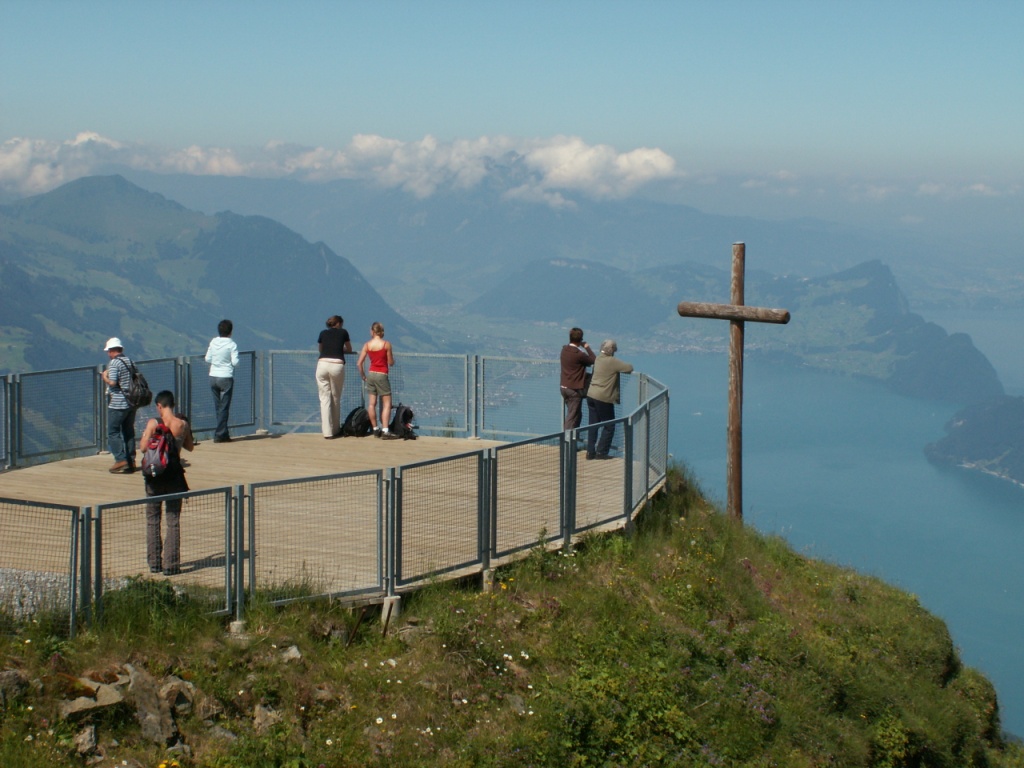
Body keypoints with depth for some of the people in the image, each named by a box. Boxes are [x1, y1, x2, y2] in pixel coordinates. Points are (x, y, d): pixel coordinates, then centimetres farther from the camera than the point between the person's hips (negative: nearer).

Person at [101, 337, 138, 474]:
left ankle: (121, 461, -9)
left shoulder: (114, 363, -13)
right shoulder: (129, 361, 10)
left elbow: (112, 382, -22)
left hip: (117, 404, -8)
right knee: (129, 432, 13)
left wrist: (105, 376, -2)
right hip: (131, 403, 8)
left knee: (113, 433, -1)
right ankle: (131, 461, 14)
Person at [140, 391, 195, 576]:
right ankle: (171, 564, 2)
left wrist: (144, 436, 8)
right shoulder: (182, 424, -4)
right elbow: (190, 447, 9)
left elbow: (144, 447, -12)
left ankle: (154, 562, 13)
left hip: (155, 475, -1)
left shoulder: (153, 423, -10)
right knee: (173, 520, 5)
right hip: (174, 475, 1)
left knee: (152, 519, 12)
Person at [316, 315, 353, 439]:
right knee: (336, 398, 9)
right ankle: (335, 430, 17)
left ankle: (327, 431, -4)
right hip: (337, 365, -1)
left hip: (322, 364, 1)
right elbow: (349, 350, 29)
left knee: (325, 398, 2)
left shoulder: (323, 333, 20)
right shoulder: (343, 332, 16)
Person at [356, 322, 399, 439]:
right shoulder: (386, 344, -8)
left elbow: (359, 363, -1)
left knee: (372, 404, 10)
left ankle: (375, 429, 14)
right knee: (386, 404, -1)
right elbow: (391, 363, -4)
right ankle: (385, 431, -11)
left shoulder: (367, 345, 0)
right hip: (382, 375, -4)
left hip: (371, 374, 4)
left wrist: (362, 375, 13)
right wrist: (392, 357, 18)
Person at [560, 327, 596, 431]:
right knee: (572, 416, -3)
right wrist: (587, 347, 4)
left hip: (564, 387, 8)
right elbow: (593, 360, -9)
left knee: (577, 414, 21)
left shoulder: (564, 350, 3)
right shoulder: (578, 354, -21)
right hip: (575, 389, -8)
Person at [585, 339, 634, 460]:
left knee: (593, 425, 12)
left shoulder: (598, 359, 8)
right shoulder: (612, 362, -14)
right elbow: (629, 368, -10)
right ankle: (601, 452, 5)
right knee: (609, 426, 5)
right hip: (603, 398, -8)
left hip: (591, 395, 8)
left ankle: (590, 451, 12)